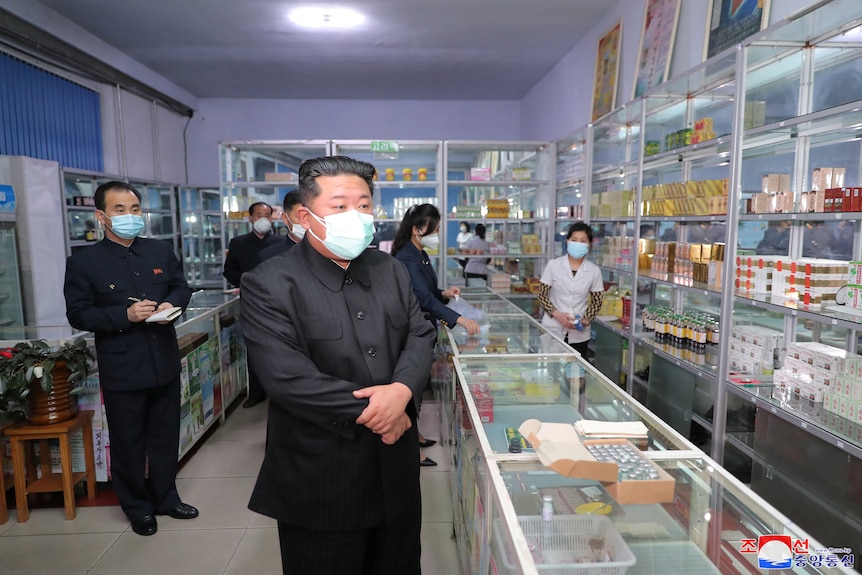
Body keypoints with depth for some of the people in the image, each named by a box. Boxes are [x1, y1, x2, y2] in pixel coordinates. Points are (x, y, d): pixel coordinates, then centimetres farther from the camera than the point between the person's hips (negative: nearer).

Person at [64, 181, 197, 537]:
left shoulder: (161, 251, 4)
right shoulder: (83, 262, -7)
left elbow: (181, 287, 12)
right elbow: (78, 314, -9)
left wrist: (172, 304, -10)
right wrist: (125, 315, -22)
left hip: (165, 363, 4)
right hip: (121, 370, -4)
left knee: (166, 437, 17)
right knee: (128, 443, 11)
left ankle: (166, 498, 35)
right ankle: (137, 507, 31)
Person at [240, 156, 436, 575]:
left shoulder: (391, 270, 6)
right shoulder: (268, 286, -14)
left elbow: (420, 336, 0)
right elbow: (288, 378, -22)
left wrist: (402, 390, -20)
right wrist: (370, 410, -17)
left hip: (396, 469, 6)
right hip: (320, 481, -5)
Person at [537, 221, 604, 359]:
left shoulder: (594, 270, 0)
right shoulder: (553, 265, -3)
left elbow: (597, 302, 7)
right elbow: (542, 294, 0)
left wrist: (586, 319, -10)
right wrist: (556, 313, -15)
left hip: (579, 334, 1)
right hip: (552, 331, -1)